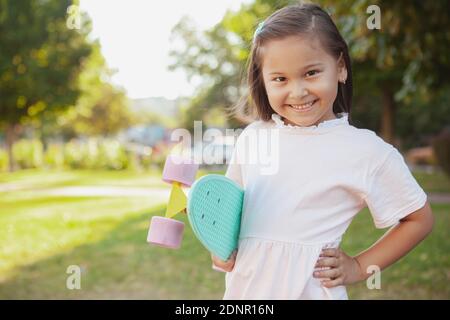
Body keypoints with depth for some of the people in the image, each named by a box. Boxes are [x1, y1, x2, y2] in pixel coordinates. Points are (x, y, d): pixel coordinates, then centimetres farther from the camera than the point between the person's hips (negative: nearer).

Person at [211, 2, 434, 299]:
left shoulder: (368, 151, -11)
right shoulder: (251, 137, -1)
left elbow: (420, 219, 0)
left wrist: (360, 267, -4)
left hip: (309, 288, -3)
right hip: (244, 285, 4)